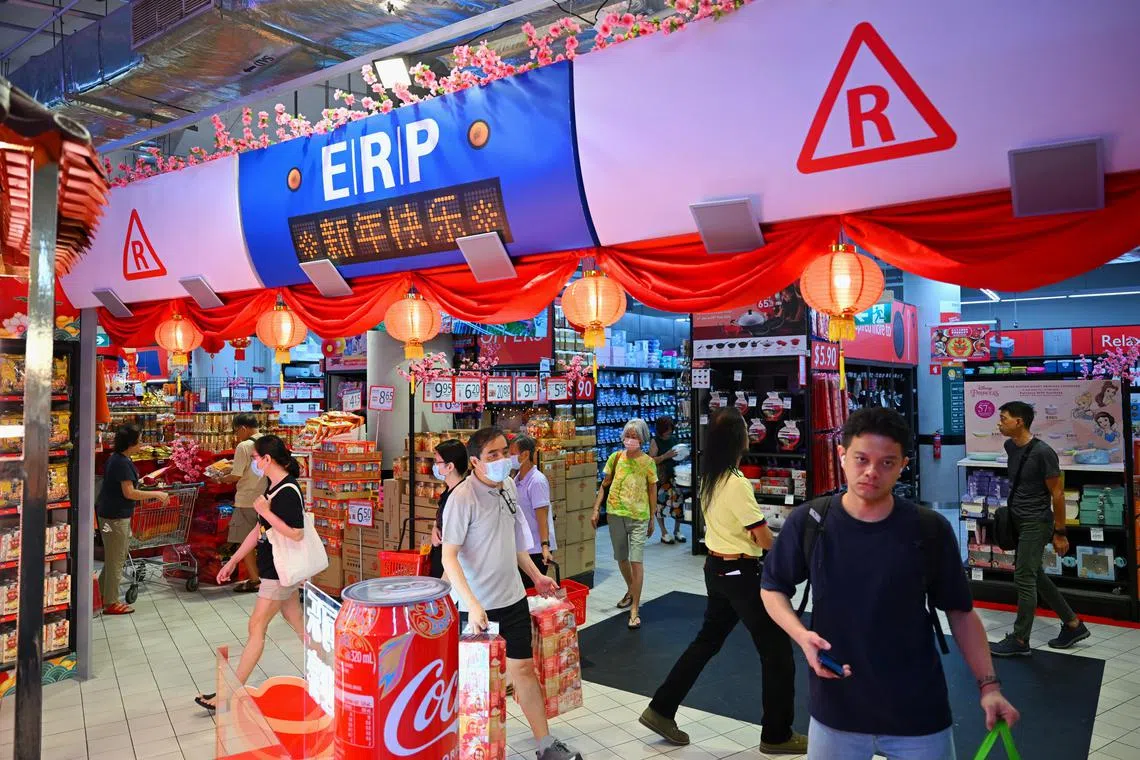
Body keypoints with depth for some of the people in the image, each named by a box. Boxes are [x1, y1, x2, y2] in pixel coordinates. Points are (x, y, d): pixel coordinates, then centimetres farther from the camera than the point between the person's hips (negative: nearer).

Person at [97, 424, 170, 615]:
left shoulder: (116, 458, 10)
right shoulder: (122, 463, -21)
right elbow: (129, 493, -22)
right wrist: (157, 494, -18)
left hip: (111, 512, 10)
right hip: (115, 516, -10)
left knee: (114, 557, 21)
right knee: (116, 559, 1)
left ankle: (102, 594, 31)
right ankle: (111, 603, 11)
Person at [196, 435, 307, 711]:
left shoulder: (289, 491, -21)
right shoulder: (272, 487, 9)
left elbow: (296, 533, -26)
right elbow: (259, 530, 15)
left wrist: (266, 511, -23)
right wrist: (233, 561, 17)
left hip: (280, 571, -9)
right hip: (280, 569, 9)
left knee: (256, 627, -1)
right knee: (297, 622, 15)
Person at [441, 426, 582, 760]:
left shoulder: (509, 486, 2)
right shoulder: (462, 498, -20)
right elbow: (449, 557, -21)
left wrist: (536, 575, 17)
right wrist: (472, 604, -28)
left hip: (512, 598, 6)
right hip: (477, 606, -5)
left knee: (523, 668, 12)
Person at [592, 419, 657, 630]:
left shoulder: (648, 462, -3)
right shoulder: (615, 457, 2)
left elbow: (652, 492, 3)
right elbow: (605, 485, 9)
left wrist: (652, 519, 4)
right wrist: (596, 510, 4)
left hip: (639, 517, -3)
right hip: (615, 514, 3)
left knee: (637, 561, -8)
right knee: (621, 558, 17)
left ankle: (635, 610, -2)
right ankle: (631, 591, 42)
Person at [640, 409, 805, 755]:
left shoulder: (709, 479, 4)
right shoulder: (737, 484, -23)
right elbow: (765, 539, -18)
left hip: (716, 568, 9)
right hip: (741, 573, -8)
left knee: (707, 640, 20)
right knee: (776, 649, 7)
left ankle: (661, 709, 25)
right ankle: (777, 735, 19)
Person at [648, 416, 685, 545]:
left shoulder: (674, 440, 10)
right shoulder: (655, 441, -5)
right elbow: (652, 460, -12)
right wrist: (666, 456, -22)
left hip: (674, 475, 5)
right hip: (660, 477, -5)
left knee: (679, 501, 1)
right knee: (660, 503, 0)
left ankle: (677, 531, 18)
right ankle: (664, 533, 13)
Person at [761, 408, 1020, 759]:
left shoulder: (931, 530, -9)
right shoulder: (808, 522, -10)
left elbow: (960, 611, 3)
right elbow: (773, 588, 3)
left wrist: (988, 684, -4)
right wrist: (802, 636, -13)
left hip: (919, 713, 0)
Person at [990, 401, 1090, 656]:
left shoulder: (1042, 452, -19)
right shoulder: (1010, 446, 3)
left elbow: (1057, 493, -15)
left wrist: (1060, 533, -11)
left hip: (1036, 523, -8)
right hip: (1018, 521, 8)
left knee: (1024, 579, -4)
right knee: (1036, 576, 16)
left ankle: (1020, 641, 7)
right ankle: (1074, 626, 31)